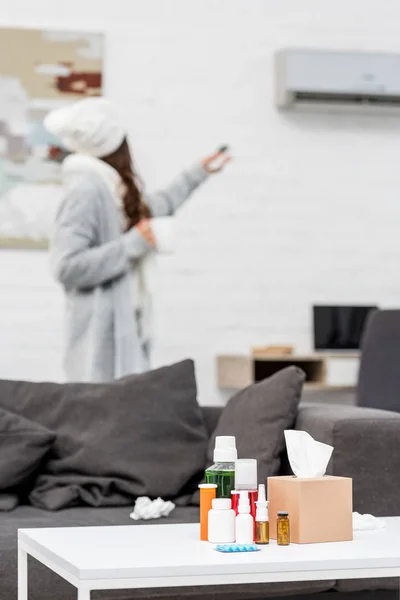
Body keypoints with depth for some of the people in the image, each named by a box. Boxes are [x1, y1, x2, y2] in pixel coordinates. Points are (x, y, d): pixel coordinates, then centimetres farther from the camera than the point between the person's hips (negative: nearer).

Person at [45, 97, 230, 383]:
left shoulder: (113, 189, 11)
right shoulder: (85, 192, -16)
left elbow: (159, 205, 33)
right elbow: (66, 267, -23)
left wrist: (198, 173, 39)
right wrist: (133, 244, -19)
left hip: (127, 327, 9)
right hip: (101, 333, -9)